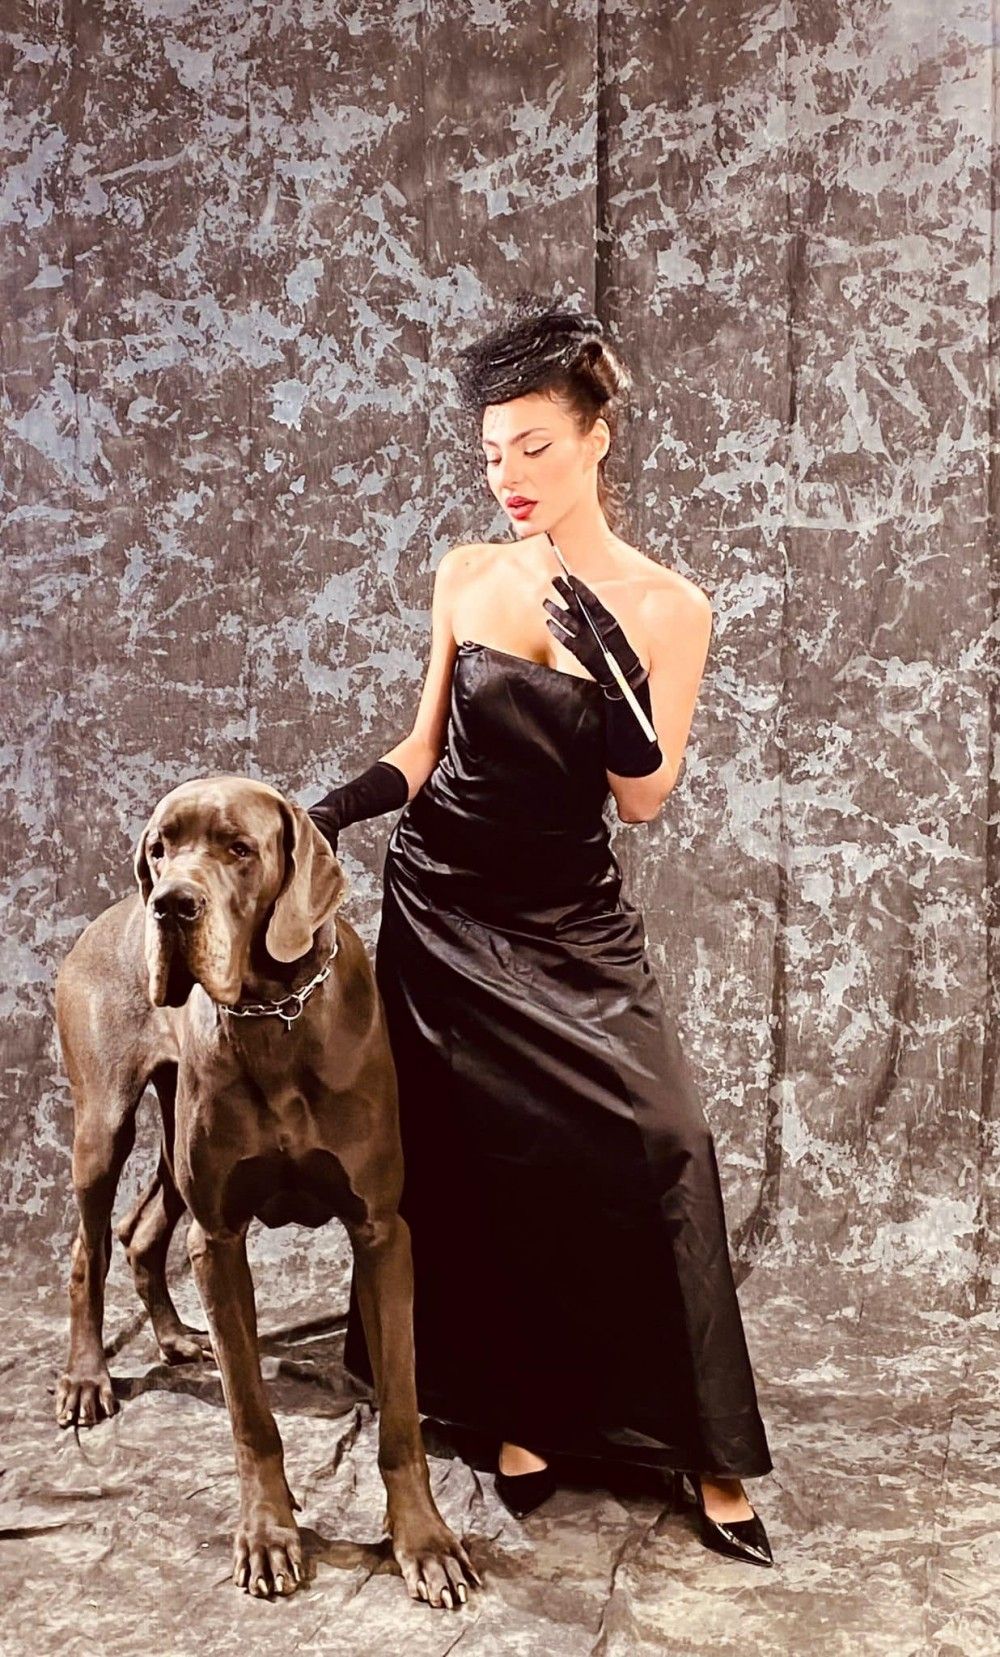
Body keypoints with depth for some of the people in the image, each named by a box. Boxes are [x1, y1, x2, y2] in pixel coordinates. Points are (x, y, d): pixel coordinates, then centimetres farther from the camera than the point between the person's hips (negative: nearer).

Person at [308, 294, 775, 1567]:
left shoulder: (665, 605, -4)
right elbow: (427, 748, 9)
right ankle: (518, 1418, 22)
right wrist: (337, 808, -7)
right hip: (442, 909, 2)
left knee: (652, 1144, -14)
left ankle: (700, 1451, 1)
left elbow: (642, 799, -9)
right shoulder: (466, 577, 2)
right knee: (476, 1165, 4)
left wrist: (609, 666, -23)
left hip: (569, 923, -2)